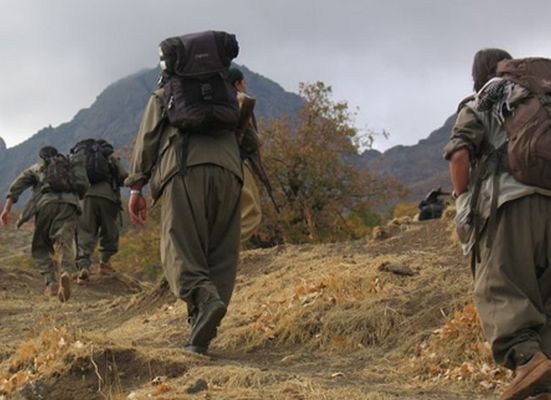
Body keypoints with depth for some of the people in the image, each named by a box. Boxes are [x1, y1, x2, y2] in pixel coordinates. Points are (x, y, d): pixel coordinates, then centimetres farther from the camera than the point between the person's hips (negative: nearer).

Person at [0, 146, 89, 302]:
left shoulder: (36, 168, 28)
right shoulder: (71, 167, 32)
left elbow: (18, 185, 12)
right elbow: (83, 189, 21)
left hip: (46, 203, -1)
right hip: (69, 205, 1)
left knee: (41, 248, 14)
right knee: (65, 245, -9)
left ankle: (51, 283, -2)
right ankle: (67, 273, -39)